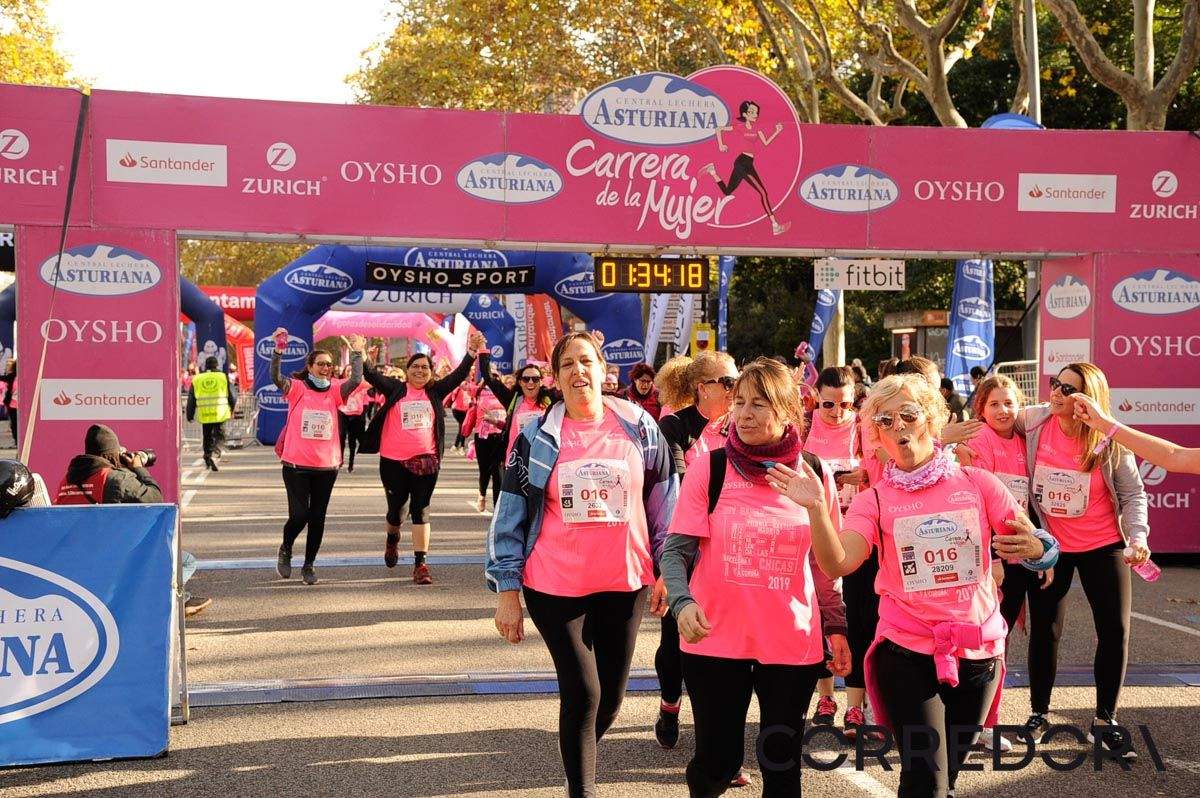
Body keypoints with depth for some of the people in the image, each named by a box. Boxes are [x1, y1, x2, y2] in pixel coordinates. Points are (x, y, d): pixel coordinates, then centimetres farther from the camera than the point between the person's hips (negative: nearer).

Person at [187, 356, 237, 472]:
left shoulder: (196, 379, 7)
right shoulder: (224, 377, 2)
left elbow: (191, 400, 9)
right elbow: (233, 396, 5)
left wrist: (190, 415, 17)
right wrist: (231, 410, 21)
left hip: (204, 415, 2)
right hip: (220, 414, -2)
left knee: (207, 437, 16)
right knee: (219, 436, 2)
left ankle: (207, 460, 20)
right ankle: (214, 454, -21)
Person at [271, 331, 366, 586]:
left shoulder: (334, 391, 2)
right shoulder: (297, 388, -4)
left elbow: (355, 380, -14)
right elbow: (275, 378, -21)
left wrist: (357, 353, -17)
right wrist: (278, 350, -32)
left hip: (327, 466, 3)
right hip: (296, 464, -3)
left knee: (317, 518, 9)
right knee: (299, 514, -7)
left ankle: (309, 565, 24)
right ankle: (285, 550, 23)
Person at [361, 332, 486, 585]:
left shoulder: (435, 392, 6)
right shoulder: (395, 389, 2)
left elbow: (458, 375, -1)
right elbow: (371, 375, -7)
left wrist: (472, 352, -13)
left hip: (426, 461, 1)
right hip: (394, 461, -1)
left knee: (421, 511, -1)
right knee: (398, 509, 11)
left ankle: (420, 563, -2)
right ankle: (392, 539, 44)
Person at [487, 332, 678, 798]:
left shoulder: (638, 426, 1)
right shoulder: (537, 436, -2)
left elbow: (665, 501, 9)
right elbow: (509, 514, 0)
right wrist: (507, 589, -3)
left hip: (625, 583, 2)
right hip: (555, 585, -2)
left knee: (611, 697, 12)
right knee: (582, 694, -4)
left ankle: (579, 758, 41)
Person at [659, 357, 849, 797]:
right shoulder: (709, 468, -5)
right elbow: (675, 550, -6)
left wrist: (835, 626, 9)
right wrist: (682, 602, -22)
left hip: (793, 642, 1)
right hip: (716, 639, -1)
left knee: (781, 761, 6)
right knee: (719, 760, 6)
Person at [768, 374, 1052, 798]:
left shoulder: (977, 484, 0)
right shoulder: (874, 500, -1)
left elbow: (1038, 546, -4)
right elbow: (837, 565, -16)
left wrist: (1033, 548, -28)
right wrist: (816, 509, -32)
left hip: (979, 651, 2)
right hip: (907, 653, -2)